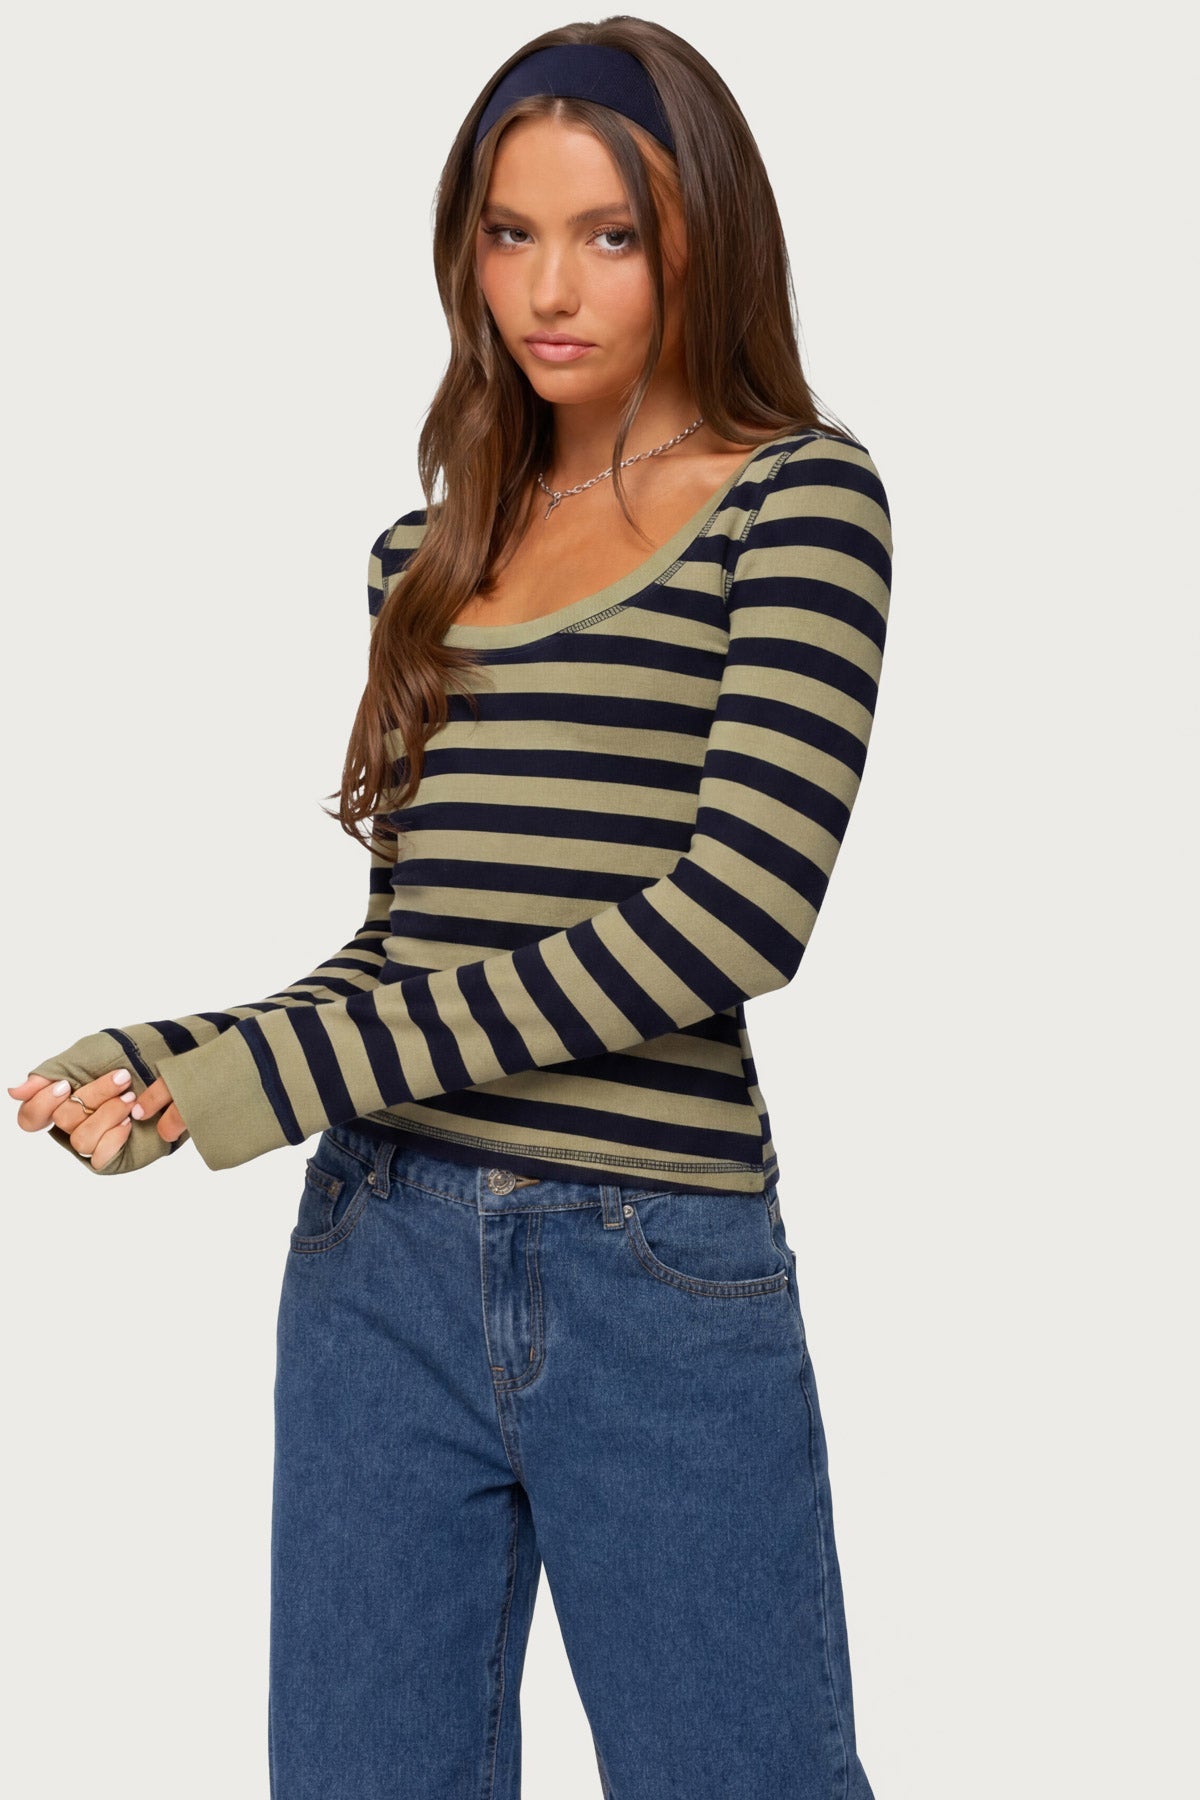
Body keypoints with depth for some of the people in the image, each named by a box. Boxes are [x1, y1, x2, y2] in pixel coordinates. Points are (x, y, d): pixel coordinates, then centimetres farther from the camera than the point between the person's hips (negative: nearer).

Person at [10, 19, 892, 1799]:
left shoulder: (798, 498, -2)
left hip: (659, 1271, -5)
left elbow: (739, 909, -14)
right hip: (382, 1260, 5)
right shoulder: (433, 554, 13)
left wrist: (313, 1063, -15)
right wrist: (173, 1058, -4)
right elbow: (406, 937, 14)